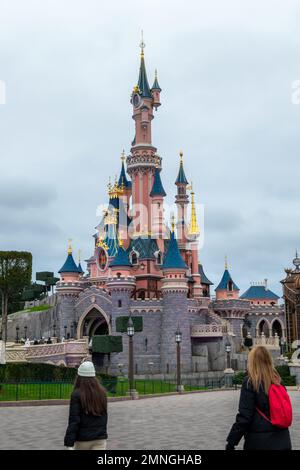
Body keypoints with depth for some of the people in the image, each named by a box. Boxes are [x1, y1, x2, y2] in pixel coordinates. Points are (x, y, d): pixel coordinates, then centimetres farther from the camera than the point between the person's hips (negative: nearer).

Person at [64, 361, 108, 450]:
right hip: (100, 439, 3)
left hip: (83, 439, -2)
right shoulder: (102, 393, 2)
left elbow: (74, 421, -16)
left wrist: (69, 444, -15)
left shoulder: (76, 395, -12)